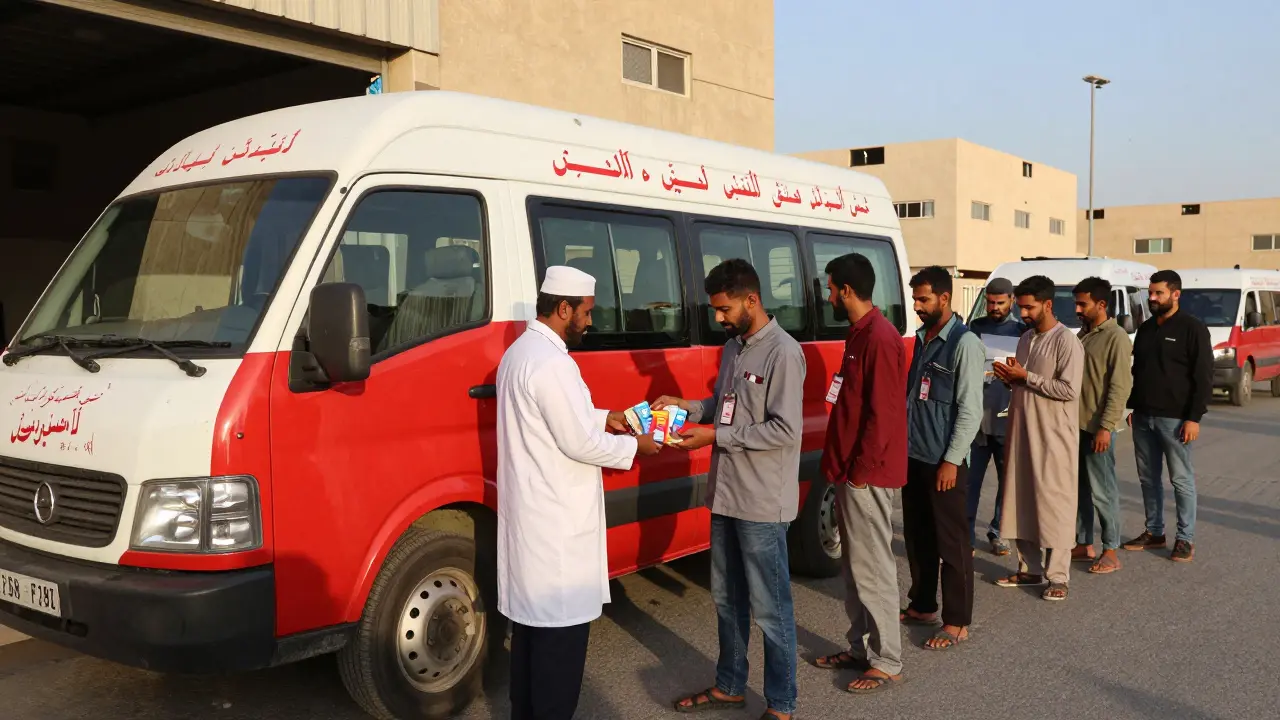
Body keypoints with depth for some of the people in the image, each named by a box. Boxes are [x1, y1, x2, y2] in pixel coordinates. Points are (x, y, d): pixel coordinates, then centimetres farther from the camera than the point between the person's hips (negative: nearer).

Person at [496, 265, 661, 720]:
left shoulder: (521, 351, 11)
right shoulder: (551, 363, -22)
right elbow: (580, 444, -21)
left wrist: (603, 419, 15)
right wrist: (635, 446, -7)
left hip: (531, 515, 11)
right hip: (557, 524, -11)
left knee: (531, 622, 18)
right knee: (560, 632, -1)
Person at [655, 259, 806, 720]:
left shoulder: (782, 352, -16)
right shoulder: (732, 348, 11)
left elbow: (785, 430, -20)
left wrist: (716, 436, -19)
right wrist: (686, 407, 3)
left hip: (762, 503, -8)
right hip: (727, 495, 8)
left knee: (769, 609, 3)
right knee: (727, 600, 19)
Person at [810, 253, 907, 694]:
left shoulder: (880, 338, -17)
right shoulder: (860, 334, 14)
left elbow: (882, 413, -21)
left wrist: (860, 471, -19)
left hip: (867, 475, -10)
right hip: (851, 471, 10)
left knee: (872, 568, -3)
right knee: (854, 566, 16)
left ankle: (886, 663, 7)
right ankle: (861, 648, 26)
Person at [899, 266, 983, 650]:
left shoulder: (965, 344, -12)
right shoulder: (921, 338, 11)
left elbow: (971, 409, -15)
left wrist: (952, 460, -17)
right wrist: (902, 443, 13)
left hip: (943, 460, -8)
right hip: (914, 455, 8)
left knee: (951, 542, 1)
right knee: (917, 536, 16)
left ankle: (957, 622, 10)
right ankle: (922, 605, 29)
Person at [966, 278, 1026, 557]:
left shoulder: (1022, 330, 5)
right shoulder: (975, 327, 9)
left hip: (1008, 417, 0)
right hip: (977, 415, 0)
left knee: (1008, 479, 9)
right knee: (970, 479, -1)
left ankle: (997, 533, 22)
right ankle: (966, 536, 5)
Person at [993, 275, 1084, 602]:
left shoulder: (1066, 342, -12)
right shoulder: (1025, 339, 13)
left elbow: (1069, 390, -19)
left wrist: (1025, 376, -17)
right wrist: (1010, 378, 0)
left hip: (1053, 436, -8)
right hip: (1022, 431, 8)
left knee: (1055, 502, -2)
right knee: (1021, 500, 11)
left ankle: (1058, 576, 6)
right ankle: (1030, 568, 22)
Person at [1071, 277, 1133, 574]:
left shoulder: (1116, 338, -11)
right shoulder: (1084, 334, 13)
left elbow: (1120, 387, -16)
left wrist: (1105, 427, -20)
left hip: (1097, 427, -8)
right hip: (1076, 424, 8)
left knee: (1102, 490, -1)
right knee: (1079, 488, 12)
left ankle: (1111, 552, 8)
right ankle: (1084, 545, 22)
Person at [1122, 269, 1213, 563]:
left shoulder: (1193, 328, -7)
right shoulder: (1146, 328, 14)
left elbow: (1204, 378, -10)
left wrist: (1194, 417, -15)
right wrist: (1134, 407, 16)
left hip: (1175, 418, -7)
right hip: (1143, 417, 7)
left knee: (1182, 479, 1)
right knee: (1148, 478, 11)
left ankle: (1186, 538, 8)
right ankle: (1154, 532, 21)